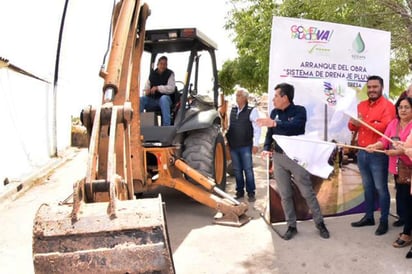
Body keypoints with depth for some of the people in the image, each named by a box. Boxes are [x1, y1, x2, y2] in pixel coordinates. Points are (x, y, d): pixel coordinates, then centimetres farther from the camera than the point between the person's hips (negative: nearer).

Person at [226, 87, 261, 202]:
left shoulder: (252, 111, -7)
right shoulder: (232, 110, 9)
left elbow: (257, 128, -8)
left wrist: (255, 144, -11)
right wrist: (227, 139, 13)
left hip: (246, 146, -5)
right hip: (233, 146, 5)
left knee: (248, 169, 1)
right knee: (237, 170, 11)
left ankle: (251, 192, 11)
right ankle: (239, 191, 23)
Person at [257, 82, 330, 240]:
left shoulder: (299, 110, -8)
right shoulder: (274, 113, 8)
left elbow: (294, 125, -28)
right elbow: (270, 133, 9)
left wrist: (274, 123, -40)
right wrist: (266, 148, -8)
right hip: (278, 158, 5)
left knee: (308, 193, 4)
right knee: (285, 195, 9)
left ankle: (320, 223, 21)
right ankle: (291, 226, 21)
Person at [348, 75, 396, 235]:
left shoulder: (387, 106, -8)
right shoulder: (361, 105, 13)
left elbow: (386, 127, -23)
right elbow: (352, 127, 12)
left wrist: (363, 123, -23)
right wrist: (353, 123, -12)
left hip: (378, 154, -6)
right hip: (362, 153, 6)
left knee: (380, 188, 1)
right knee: (367, 186, 15)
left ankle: (384, 221, 11)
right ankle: (369, 217, 26)